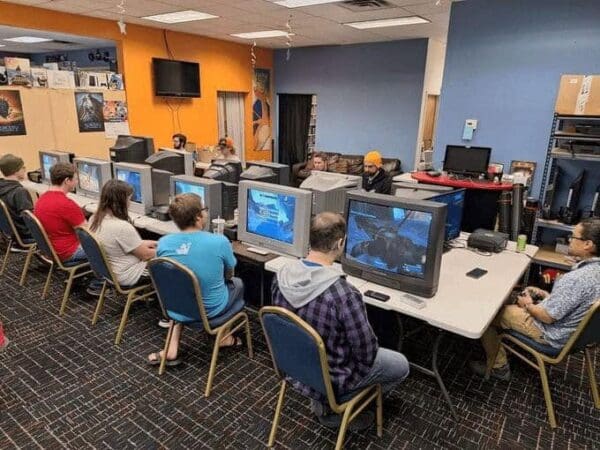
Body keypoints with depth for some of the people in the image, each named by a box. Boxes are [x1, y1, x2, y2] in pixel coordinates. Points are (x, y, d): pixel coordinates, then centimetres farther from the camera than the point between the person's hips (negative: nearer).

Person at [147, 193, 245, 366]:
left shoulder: (163, 243, -15)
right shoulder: (219, 241, -24)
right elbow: (229, 275, -4)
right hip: (211, 309, -2)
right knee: (237, 283, 28)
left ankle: (172, 348, 25)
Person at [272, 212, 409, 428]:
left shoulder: (282, 275, -15)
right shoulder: (344, 294, -35)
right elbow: (366, 350, -21)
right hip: (329, 378, -6)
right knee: (400, 365, 16)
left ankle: (324, 400, 23)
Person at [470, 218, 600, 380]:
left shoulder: (576, 279, -35)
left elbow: (548, 317, -27)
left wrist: (528, 305, -9)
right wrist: (544, 295, 7)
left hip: (554, 334, -9)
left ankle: (499, 367, 15)